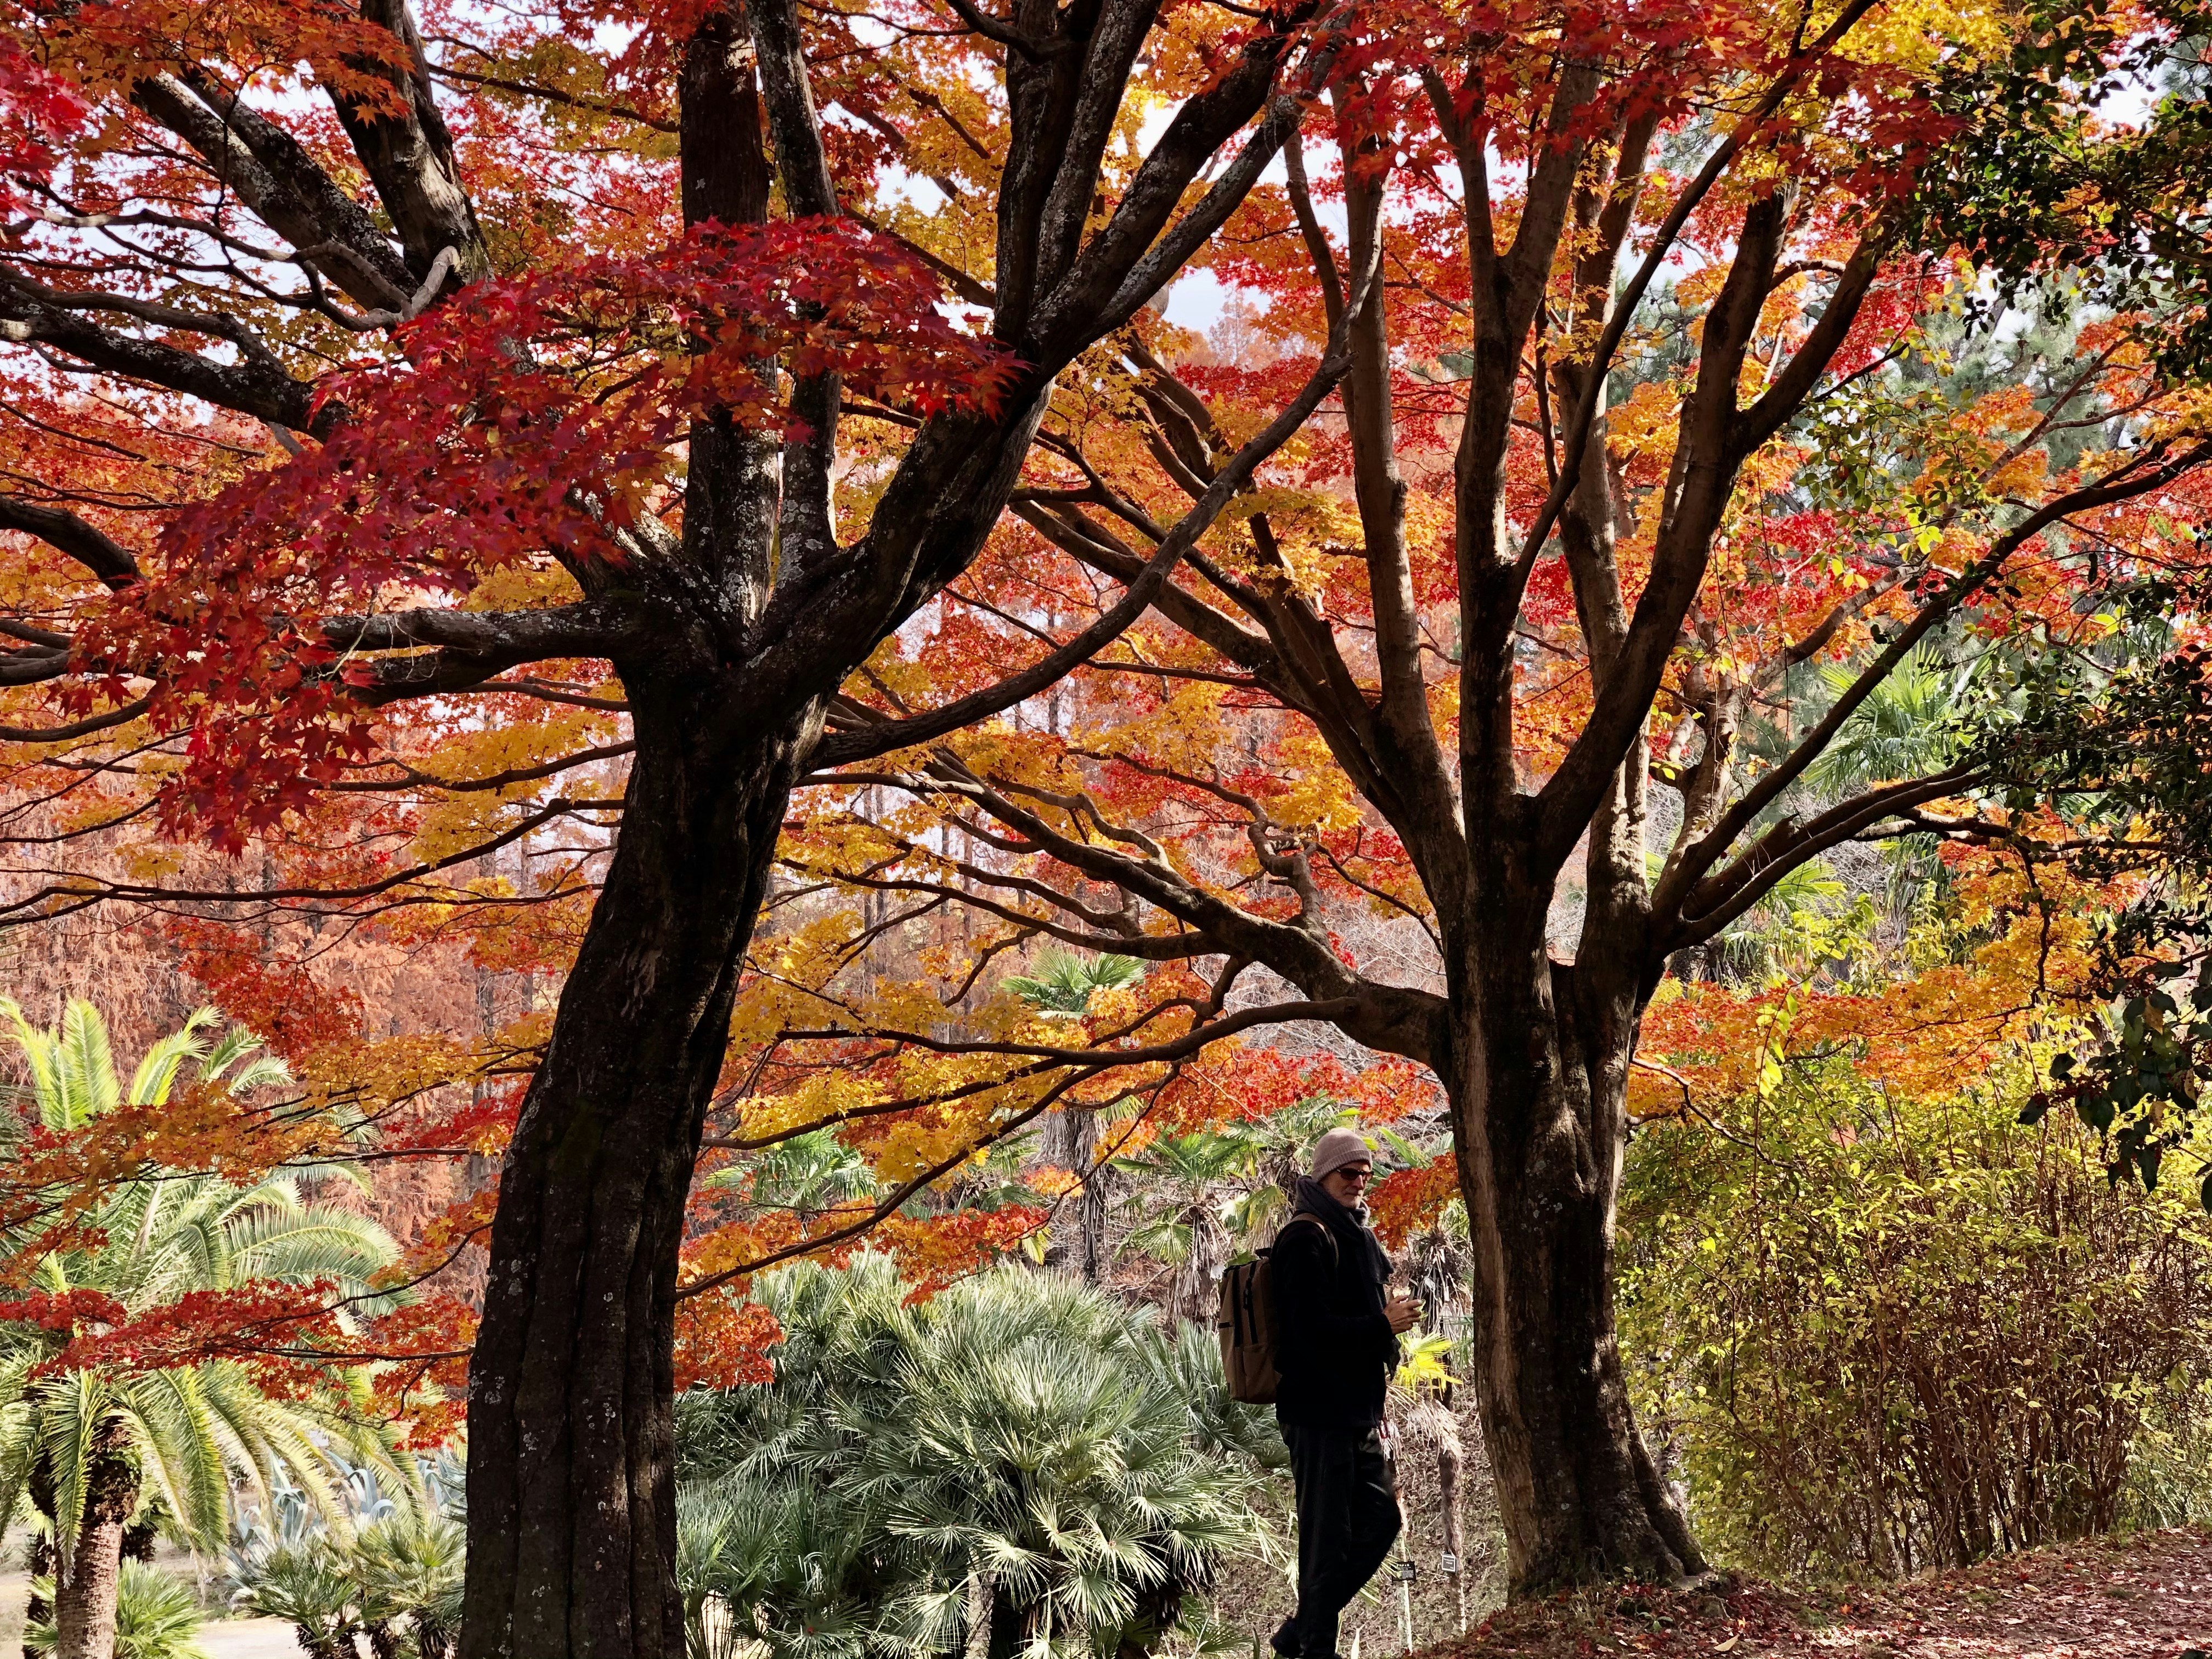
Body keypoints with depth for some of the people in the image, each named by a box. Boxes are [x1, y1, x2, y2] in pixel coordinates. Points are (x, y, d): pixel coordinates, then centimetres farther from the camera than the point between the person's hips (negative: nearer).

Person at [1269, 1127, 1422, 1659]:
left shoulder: (1353, 1233, 16)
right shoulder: (1306, 1237, -13)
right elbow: (1311, 1327, -22)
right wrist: (1383, 1325, -15)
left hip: (1358, 1410, 10)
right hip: (1321, 1412, -10)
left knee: (1380, 1519, 12)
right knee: (1328, 1538, -4)